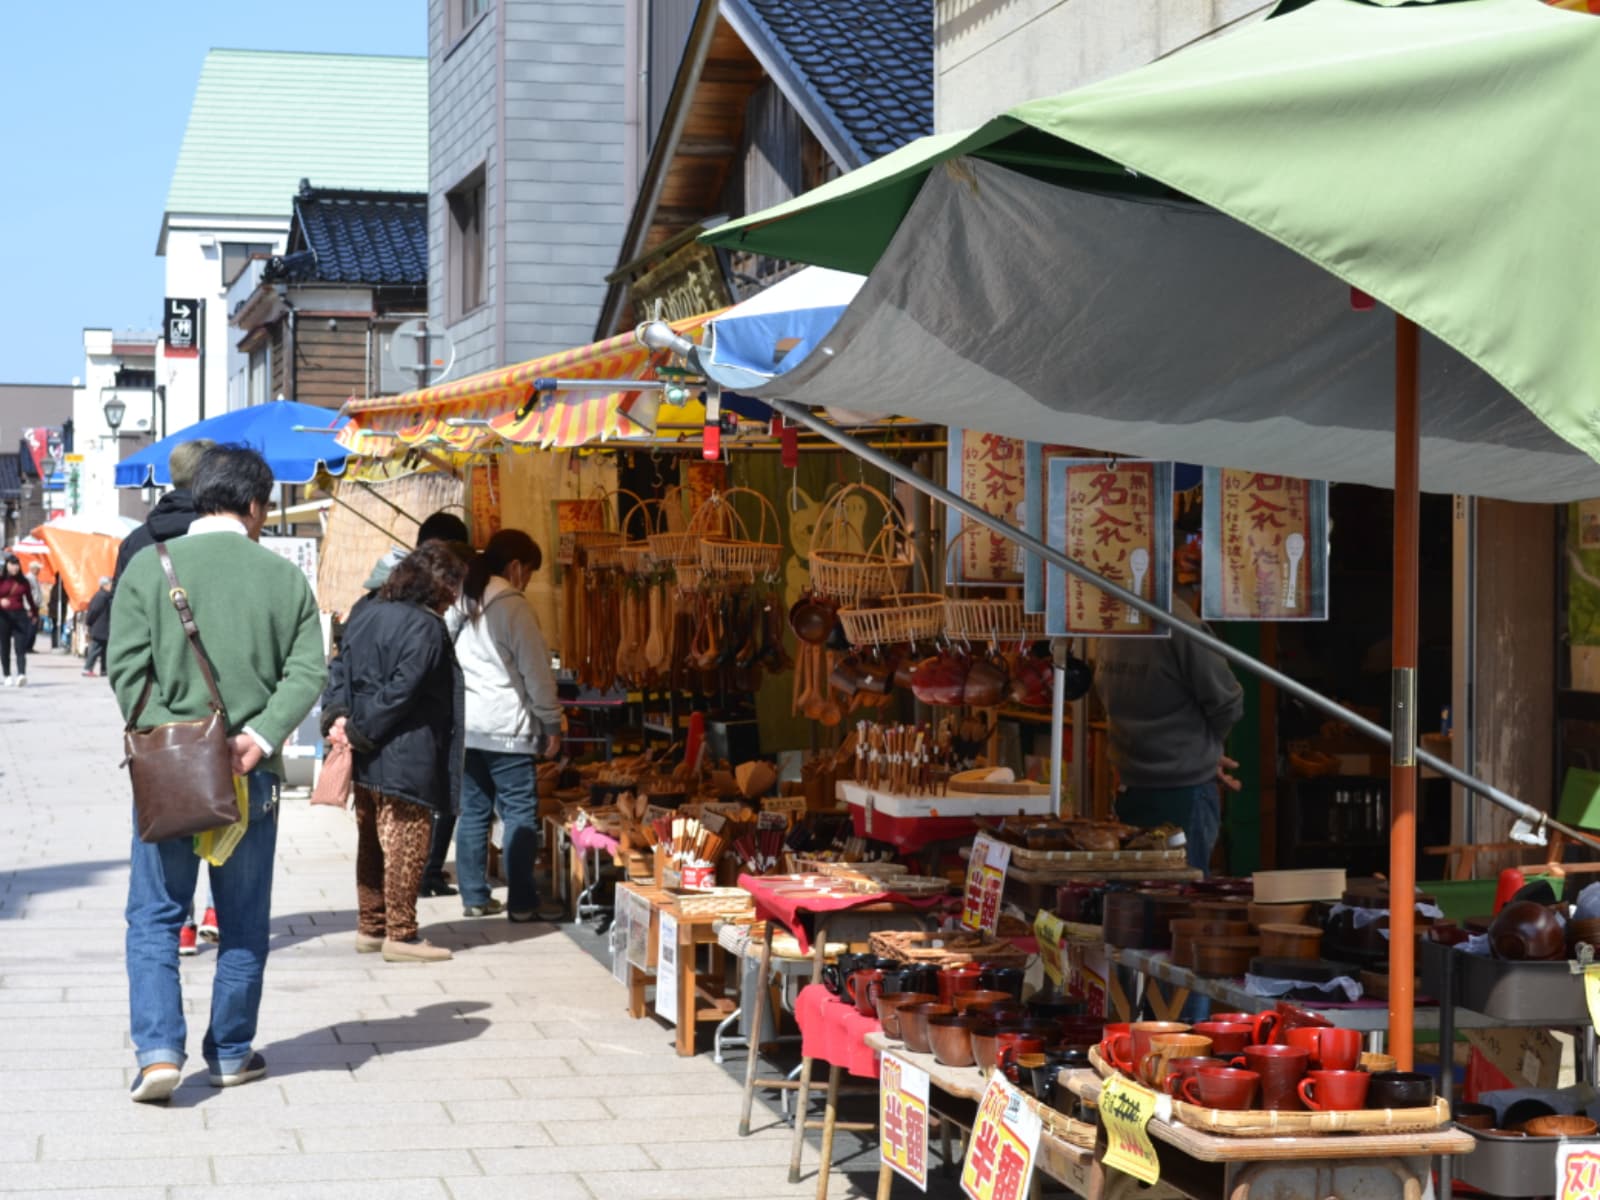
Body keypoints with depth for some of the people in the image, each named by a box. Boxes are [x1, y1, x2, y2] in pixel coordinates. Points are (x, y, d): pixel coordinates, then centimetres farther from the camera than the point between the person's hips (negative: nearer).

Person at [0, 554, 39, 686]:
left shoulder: (23, 582, 8)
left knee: (20, 648, -10)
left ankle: (22, 674, -23)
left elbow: (29, 599, 19)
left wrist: (35, 614, 27)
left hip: (20, 616, 1)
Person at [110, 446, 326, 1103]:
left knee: (154, 916, 7)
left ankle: (158, 1049, -6)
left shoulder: (150, 566, -1)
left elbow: (128, 668, -8)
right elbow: (306, 672, -7)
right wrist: (259, 738, -14)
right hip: (253, 775, 1)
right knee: (244, 922, 13)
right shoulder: (284, 577, 2)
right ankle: (231, 1054, 20)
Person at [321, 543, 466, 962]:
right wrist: (359, 732, -14)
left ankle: (370, 927, 23)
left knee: (371, 842, 16)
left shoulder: (365, 613, 10)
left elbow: (340, 668, 7)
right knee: (406, 845, -1)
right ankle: (400, 935, 2)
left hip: (366, 757, 8)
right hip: (406, 759, -8)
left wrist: (335, 715, -4)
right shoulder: (425, 627, -16)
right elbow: (400, 691, -21)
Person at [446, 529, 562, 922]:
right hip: (507, 728, -7)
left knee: (473, 812, 11)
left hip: (464, 727, 7)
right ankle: (522, 902, -1)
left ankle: (475, 896, 14)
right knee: (520, 815, -1)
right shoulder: (514, 607, -10)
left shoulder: (461, 603, 9)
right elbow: (537, 672, -10)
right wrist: (552, 724, -2)